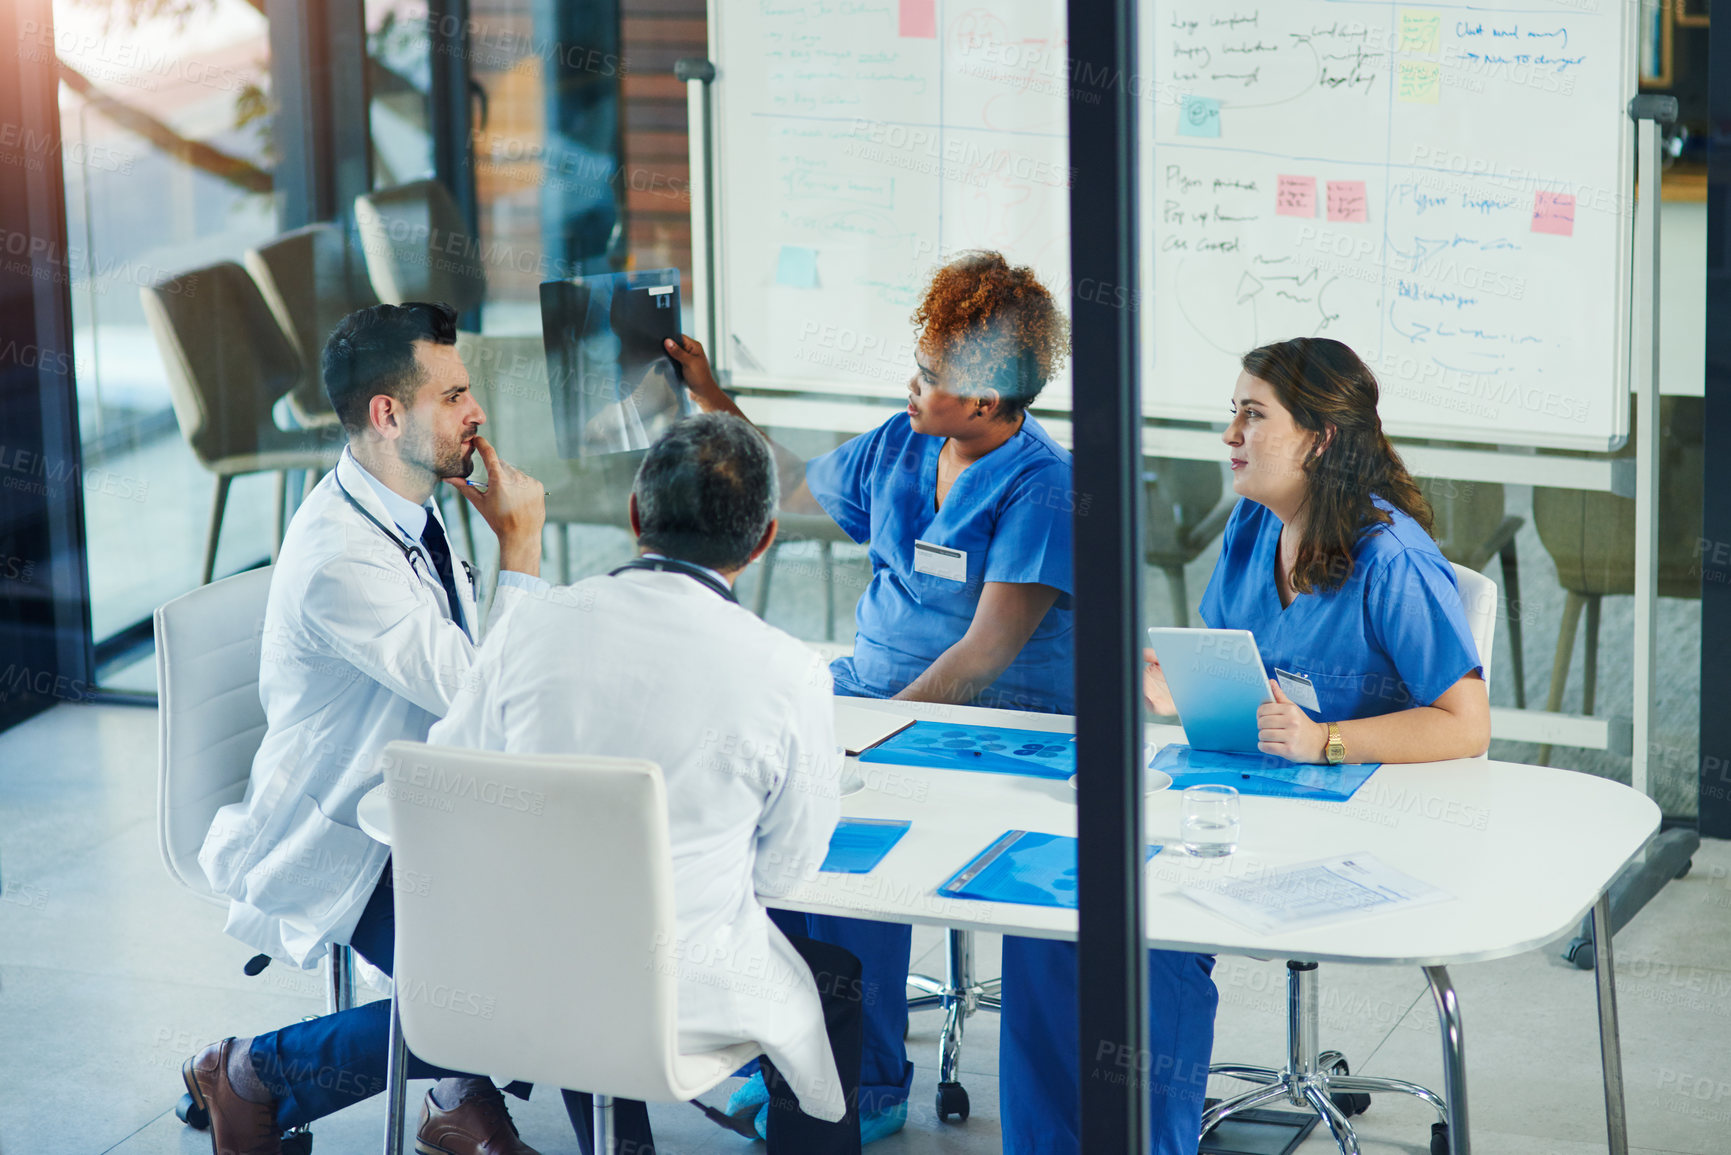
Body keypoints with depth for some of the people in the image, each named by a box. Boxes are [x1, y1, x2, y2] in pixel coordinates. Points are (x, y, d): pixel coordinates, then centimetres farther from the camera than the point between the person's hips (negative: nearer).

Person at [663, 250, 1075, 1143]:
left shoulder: (1042, 490, -13)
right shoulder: (898, 447, 10)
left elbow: (987, 654, -19)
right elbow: (794, 489, 30)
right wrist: (710, 400, 26)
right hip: (868, 690, 7)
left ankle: (865, 1087, -20)